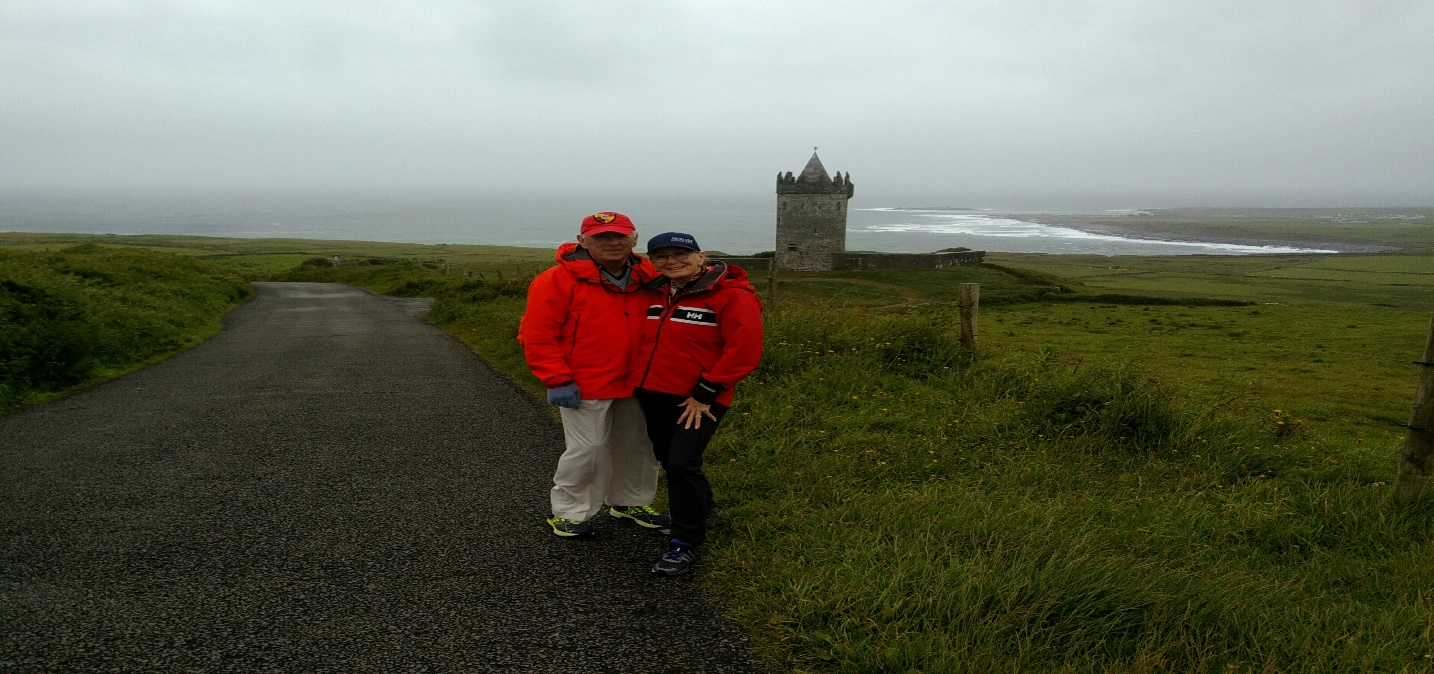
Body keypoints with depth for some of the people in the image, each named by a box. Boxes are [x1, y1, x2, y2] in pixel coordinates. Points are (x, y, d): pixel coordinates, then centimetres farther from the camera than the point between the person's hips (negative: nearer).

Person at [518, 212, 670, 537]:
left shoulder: (647, 276, 2)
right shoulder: (559, 280, -13)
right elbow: (536, 335, -13)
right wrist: (557, 380, -16)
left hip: (635, 383, 6)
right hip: (585, 386, -6)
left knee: (637, 445, 16)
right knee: (587, 449, -1)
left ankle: (629, 502, 37)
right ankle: (568, 512, 19)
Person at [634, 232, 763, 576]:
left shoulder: (732, 296, -13)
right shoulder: (655, 295, 7)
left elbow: (743, 352, -18)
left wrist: (704, 394, -18)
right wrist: (641, 380, 10)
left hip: (697, 401, -7)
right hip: (652, 395, 7)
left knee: (682, 463, -15)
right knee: (668, 459, 18)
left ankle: (685, 543, 3)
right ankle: (701, 504, 45)